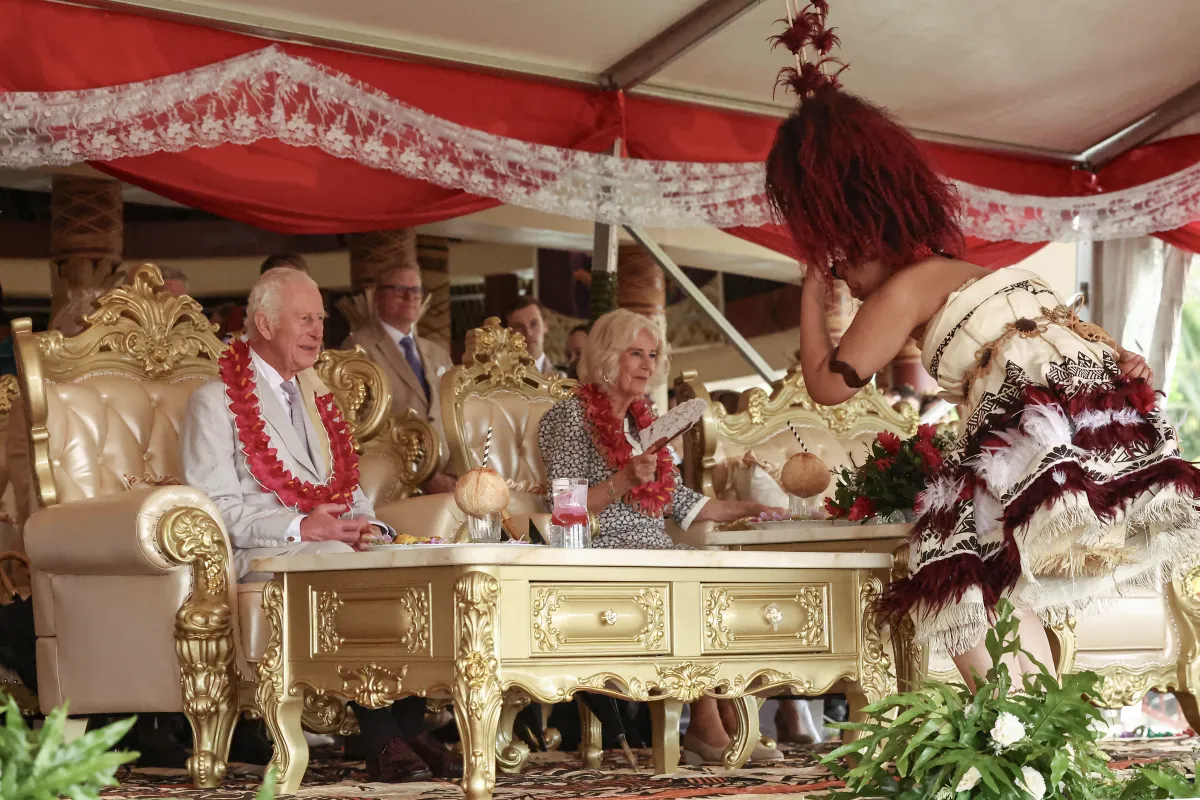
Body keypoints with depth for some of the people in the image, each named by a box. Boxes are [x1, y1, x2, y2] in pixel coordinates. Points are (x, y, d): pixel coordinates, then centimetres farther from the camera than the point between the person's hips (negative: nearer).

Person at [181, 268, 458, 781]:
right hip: (259, 555, -6)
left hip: (337, 540, 6)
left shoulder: (316, 399, 26)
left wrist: (367, 525, -3)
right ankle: (381, 740, -34)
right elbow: (217, 507, -8)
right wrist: (300, 527, -20)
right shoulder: (215, 402, 3)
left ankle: (410, 728, -27)